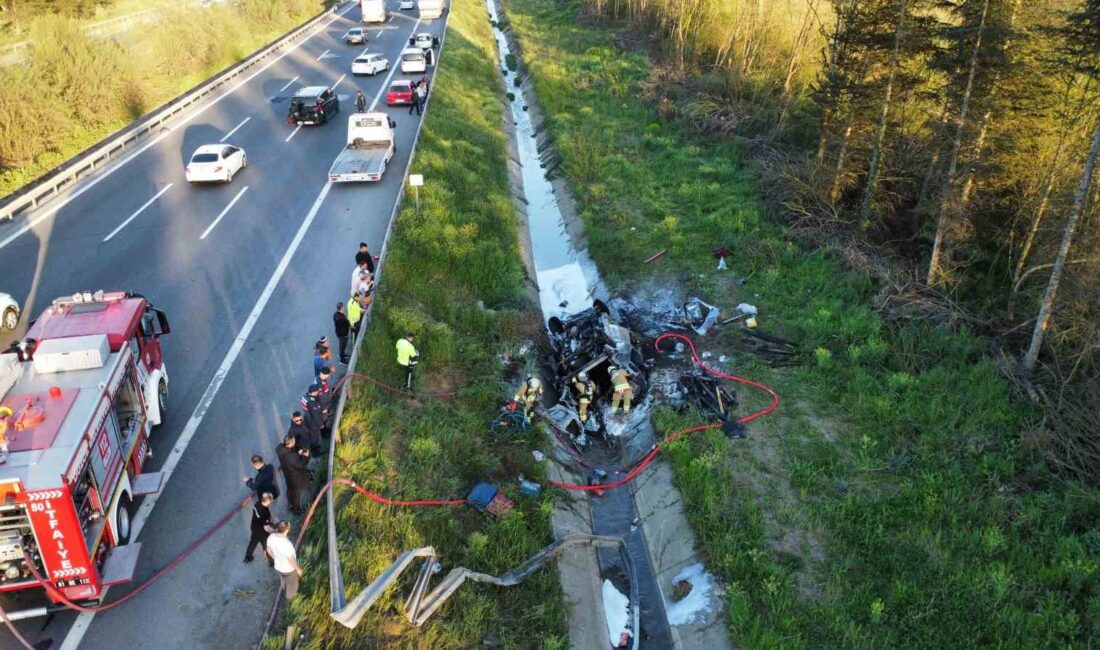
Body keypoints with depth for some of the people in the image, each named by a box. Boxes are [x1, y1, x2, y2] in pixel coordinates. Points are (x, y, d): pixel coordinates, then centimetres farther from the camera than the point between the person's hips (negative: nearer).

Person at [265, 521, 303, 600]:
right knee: (291, 583, 28)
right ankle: (290, 596, 54)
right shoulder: (286, 544, -43)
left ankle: (283, 589, 67)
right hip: (289, 569, -5)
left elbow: (269, 550, -3)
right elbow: (291, 560, -28)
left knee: (282, 579, 38)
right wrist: (298, 569, -10)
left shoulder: (271, 537, -23)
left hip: (277, 566, 5)